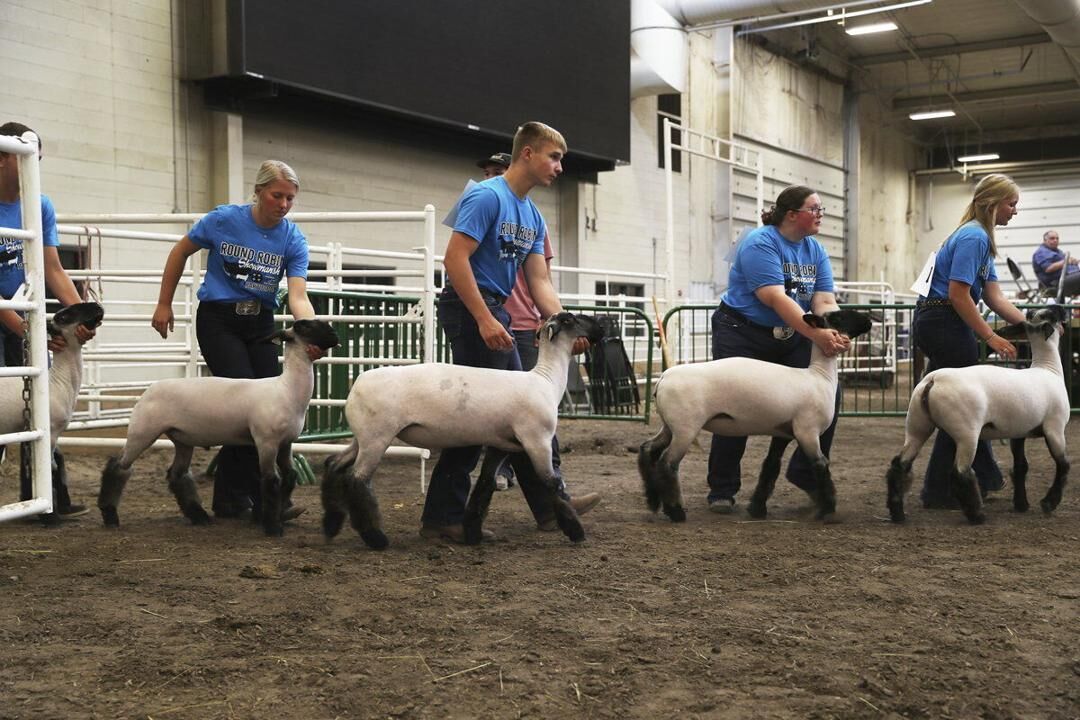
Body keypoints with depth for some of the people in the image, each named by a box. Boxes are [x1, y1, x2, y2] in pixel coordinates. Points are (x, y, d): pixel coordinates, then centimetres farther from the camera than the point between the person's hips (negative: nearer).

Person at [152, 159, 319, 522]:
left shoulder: (293, 239, -9)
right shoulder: (224, 219, -13)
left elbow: (298, 295, -20)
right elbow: (180, 252, 2)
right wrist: (164, 304, 4)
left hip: (261, 324, 4)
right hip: (218, 319, -4)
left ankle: (229, 498, 16)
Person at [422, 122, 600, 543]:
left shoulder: (533, 216, 15)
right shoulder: (488, 197, -13)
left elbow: (539, 282, 11)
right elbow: (455, 259, -20)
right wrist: (485, 320, -25)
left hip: (494, 313, 10)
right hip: (470, 309, -10)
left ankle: (550, 504, 22)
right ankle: (442, 518, 0)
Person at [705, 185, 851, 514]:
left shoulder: (815, 251, 4)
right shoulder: (759, 243, -17)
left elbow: (824, 301, -6)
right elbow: (776, 298, -29)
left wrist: (835, 332, -28)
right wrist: (816, 334, -38)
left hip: (791, 339, 6)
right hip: (742, 335, -6)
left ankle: (806, 474, 10)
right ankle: (722, 491, 6)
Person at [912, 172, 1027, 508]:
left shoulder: (980, 238, 16)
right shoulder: (973, 237, -15)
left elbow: (994, 297, 12)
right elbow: (958, 295, -22)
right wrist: (991, 337, -19)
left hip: (937, 324, 10)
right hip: (945, 325, -10)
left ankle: (987, 477, 29)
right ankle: (938, 491, 4)